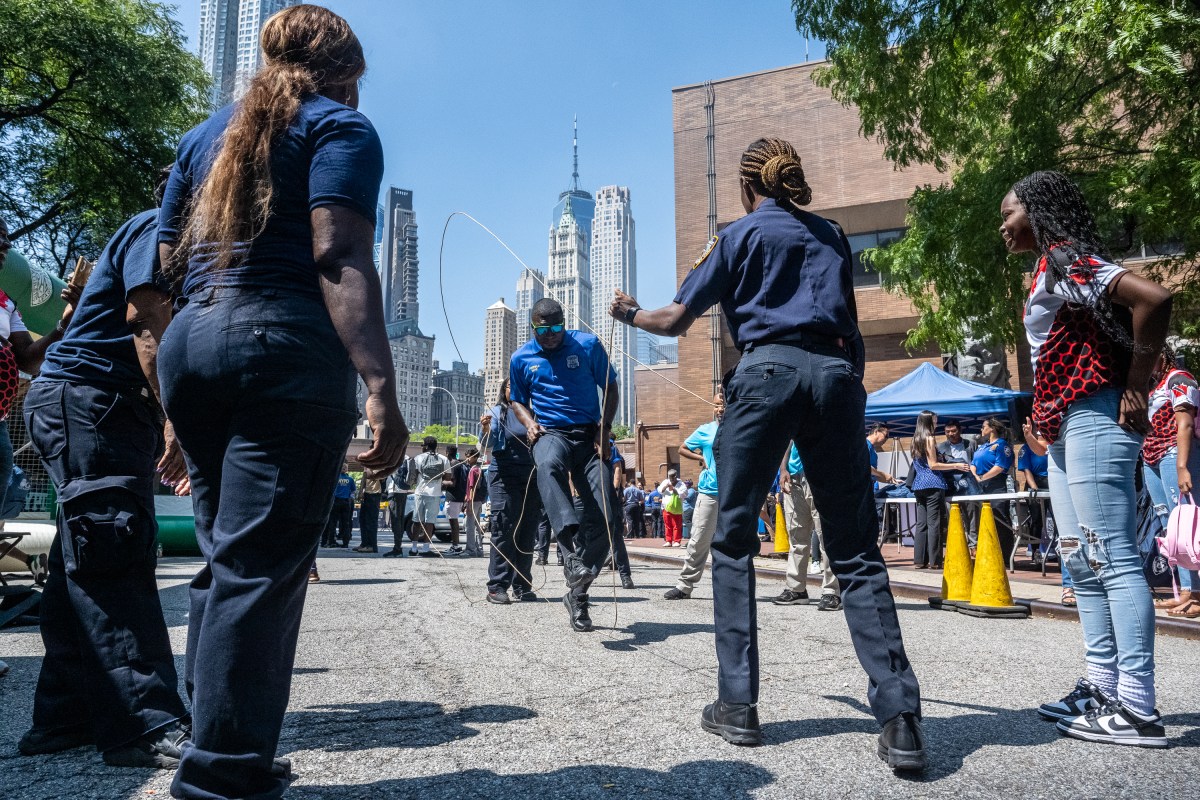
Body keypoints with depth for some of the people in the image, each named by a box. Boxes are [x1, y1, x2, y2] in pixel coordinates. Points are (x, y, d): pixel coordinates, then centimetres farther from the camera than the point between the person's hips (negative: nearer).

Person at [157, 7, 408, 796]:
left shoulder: (206, 133, 23)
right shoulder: (340, 127, 2)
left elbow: (166, 262, 20)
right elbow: (339, 257, -14)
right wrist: (382, 388, -22)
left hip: (191, 342, 7)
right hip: (289, 347, -7)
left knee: (227, 557, 14)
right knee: (263, 567, -5)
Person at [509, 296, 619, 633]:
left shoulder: (588, 345, 3)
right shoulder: (522, 358, 8)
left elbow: (610, 388, 10)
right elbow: (518, 399, 22)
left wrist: (605, 427, -5)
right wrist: (529, 422, -1)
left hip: (589, 433, 1)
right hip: (550, 432, 0)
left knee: (603, 517, -10)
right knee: (548, 465, -41)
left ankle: (577, 593, 6)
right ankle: (573, 550, -56)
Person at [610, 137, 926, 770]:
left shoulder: (741, 234, 14)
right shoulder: (830, 235, 24)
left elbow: (675, 321, 14)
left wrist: (631, 314, 32)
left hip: (768, 368, -3)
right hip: (836, 373, 4)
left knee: (733, 539, 6)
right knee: (855, 550, 3)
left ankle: (737, 705, 5)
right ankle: (900, 718, -6)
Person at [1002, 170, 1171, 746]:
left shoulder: (1066, 260, -10)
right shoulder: (1050, 271, 20)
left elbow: (1154, 298, -23)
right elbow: (1114, 331, 23)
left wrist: (1137, 390, -18)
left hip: (1094, 419, -11)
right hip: (1066, 427, 11)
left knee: (1113, 560, -10)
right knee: (1081, 561, 11)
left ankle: (1136, 709, -5)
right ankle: (1103, 688, 19)